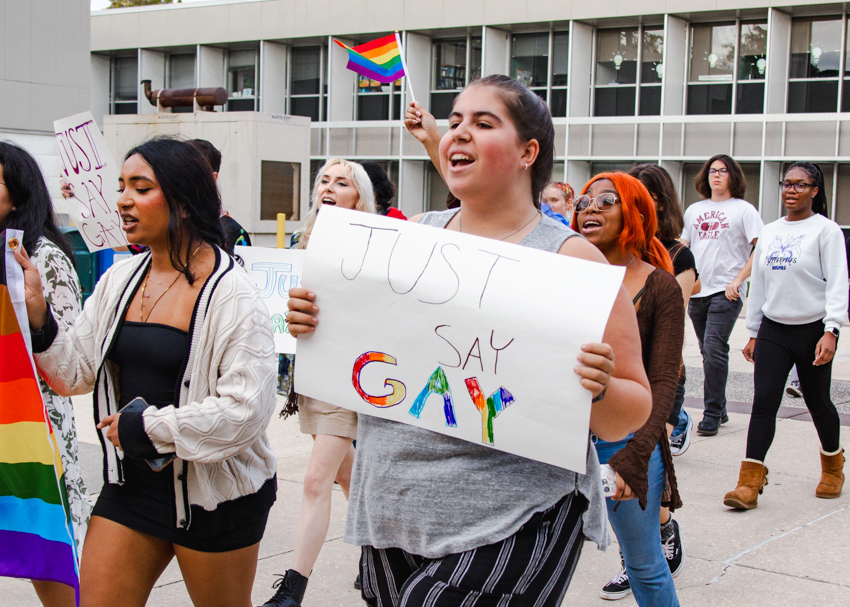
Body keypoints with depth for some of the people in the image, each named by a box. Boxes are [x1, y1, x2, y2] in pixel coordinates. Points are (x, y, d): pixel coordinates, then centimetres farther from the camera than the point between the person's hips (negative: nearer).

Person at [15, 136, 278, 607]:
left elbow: (247, 409, -22)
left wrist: (147, 427, -18)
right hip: (131, 484, 5)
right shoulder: (119, 280, 4)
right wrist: (36, 312, -8)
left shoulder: (231, 294, -16)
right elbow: (76, 373, 7)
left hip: (215, 494, -5)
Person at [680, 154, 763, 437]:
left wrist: (738, 280, -15)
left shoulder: (743, 209, -1)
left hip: (726, 291, -6)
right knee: (708, 352, 10)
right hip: (697, 290, 6)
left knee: (714, 349, -15)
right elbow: (683, 248, 22)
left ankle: (712, 414, -8)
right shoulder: (694, 210, 15)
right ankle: (719, 410, 21)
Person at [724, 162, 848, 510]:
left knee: (817, 402, 9)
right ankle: (749, 483, -9)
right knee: (763, 402, -7)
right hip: (773, 330, 4)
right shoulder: (769, 233, 11)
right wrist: (753, 333, 15)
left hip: (813, 330, -4)